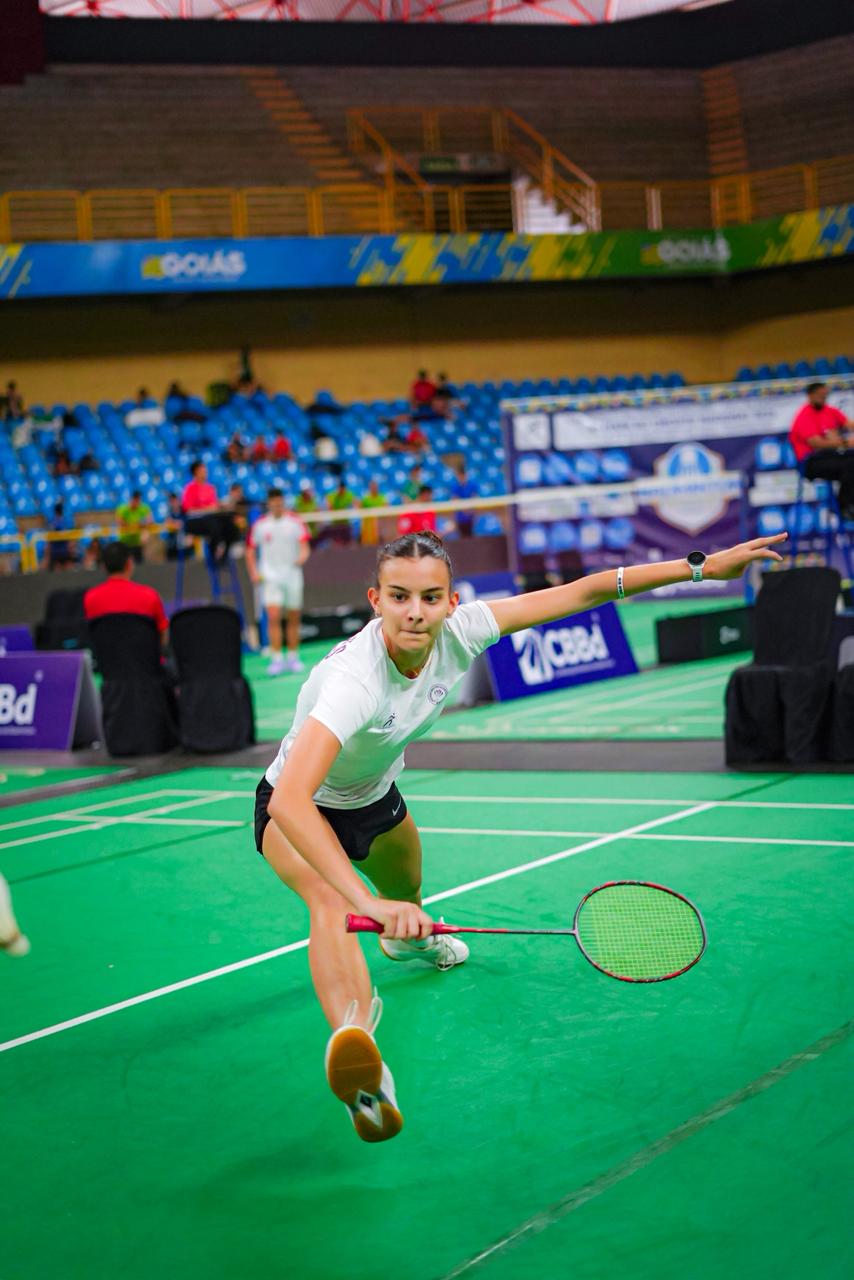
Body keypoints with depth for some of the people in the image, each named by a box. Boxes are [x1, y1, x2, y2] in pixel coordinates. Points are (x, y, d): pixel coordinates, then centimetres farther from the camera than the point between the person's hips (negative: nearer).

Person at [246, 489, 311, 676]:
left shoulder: (295, 522, 1)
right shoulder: (260, 525, 3)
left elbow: (304, 545, -5)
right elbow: (250, 550, 10)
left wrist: (303, 556, -27)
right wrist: (254, 573, -1)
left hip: (292, 575, 1)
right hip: (270, 577, -1)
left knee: (294, 619, 7)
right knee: (273, 617, -14)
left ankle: (293, 658, 20)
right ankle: (276, 659, -12)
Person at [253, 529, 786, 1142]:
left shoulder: (456, 631, -26)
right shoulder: (353, 680, -44)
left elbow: (581, 592, -17)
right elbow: (288, 801, -56)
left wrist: (702, 565, -17)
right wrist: (366, 901, -66)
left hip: (375, 798, 7)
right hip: (302, 811, -7)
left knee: (407, 894, 34)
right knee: (331, 900, -39)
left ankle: (409, 941, 72)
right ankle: (353, 1031, -66)